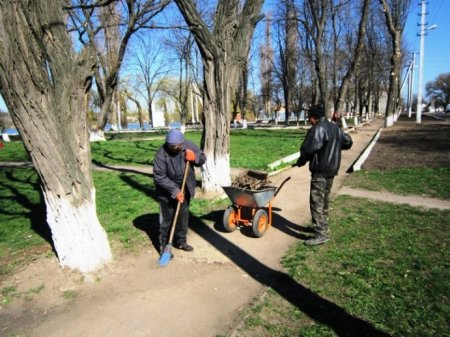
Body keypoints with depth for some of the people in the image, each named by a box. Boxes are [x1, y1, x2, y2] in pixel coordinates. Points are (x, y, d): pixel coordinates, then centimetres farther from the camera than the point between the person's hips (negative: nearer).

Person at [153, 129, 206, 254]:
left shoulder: (189, 145, -11)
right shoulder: (161, 154, -23)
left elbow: (203, 158, 0)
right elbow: (159, 177, -23)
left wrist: (195, 157, -23)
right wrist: (174, 191, -27)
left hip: (185, 190, 4)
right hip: (167, 192, -4)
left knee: (183, 217, 16)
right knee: (166, 219, 5)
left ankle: (181, 241, 33)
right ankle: (164, 246, 19)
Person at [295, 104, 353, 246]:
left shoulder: (317, 130, -17)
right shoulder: (335, 127, 12)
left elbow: (307, 149, -22)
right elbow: (348, 142, 21)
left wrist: (300, 161, -4)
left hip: (320, 170, -10)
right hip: (332, 168, 10)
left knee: (316, 201, -6)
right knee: (324, 199, 20)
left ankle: (321, 234, -5)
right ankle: (323, 226, 32)